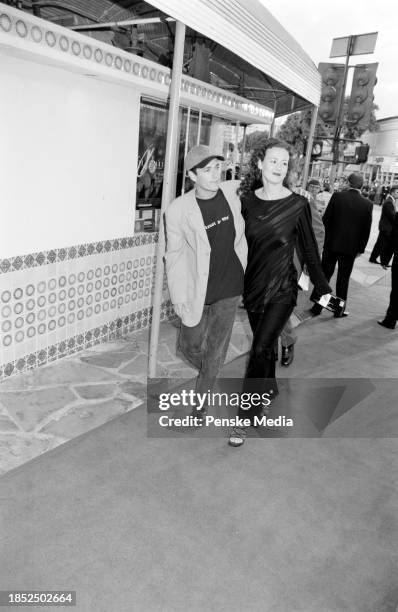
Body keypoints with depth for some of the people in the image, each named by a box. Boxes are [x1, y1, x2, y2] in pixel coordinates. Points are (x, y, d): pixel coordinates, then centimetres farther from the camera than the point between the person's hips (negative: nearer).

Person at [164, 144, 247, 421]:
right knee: (191, 345, 12)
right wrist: (179, 297, -7)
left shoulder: (233, 191, -6)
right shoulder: (178, 210, -16)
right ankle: (206, 369, 47)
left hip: (230, 287, 2)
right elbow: (174, 255, -7)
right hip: (197, 290, -2)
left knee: (217, 348, 10)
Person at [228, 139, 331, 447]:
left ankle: (246, 418, 3)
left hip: (282, 289, -4)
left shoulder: (298, 204, -9)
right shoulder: (247, 199, 0)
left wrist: (323, 288, 2)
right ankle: (269, 387, 45)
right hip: (253, 284, 4)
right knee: (264, 343, 18)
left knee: (260, 349, -9)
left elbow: (309, 249, -2)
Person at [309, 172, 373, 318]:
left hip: (331, 244, 0)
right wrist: (360, 249, 8)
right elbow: (366, 230, -3)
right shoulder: (367, 204, -6)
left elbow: (326, 219, -5)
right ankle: (339, 310, 21)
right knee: (343, 279, 11)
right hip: (351, 247, 0)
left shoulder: (337, 196, -9)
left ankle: (317, 307, 14)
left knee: (325, 275, 11)